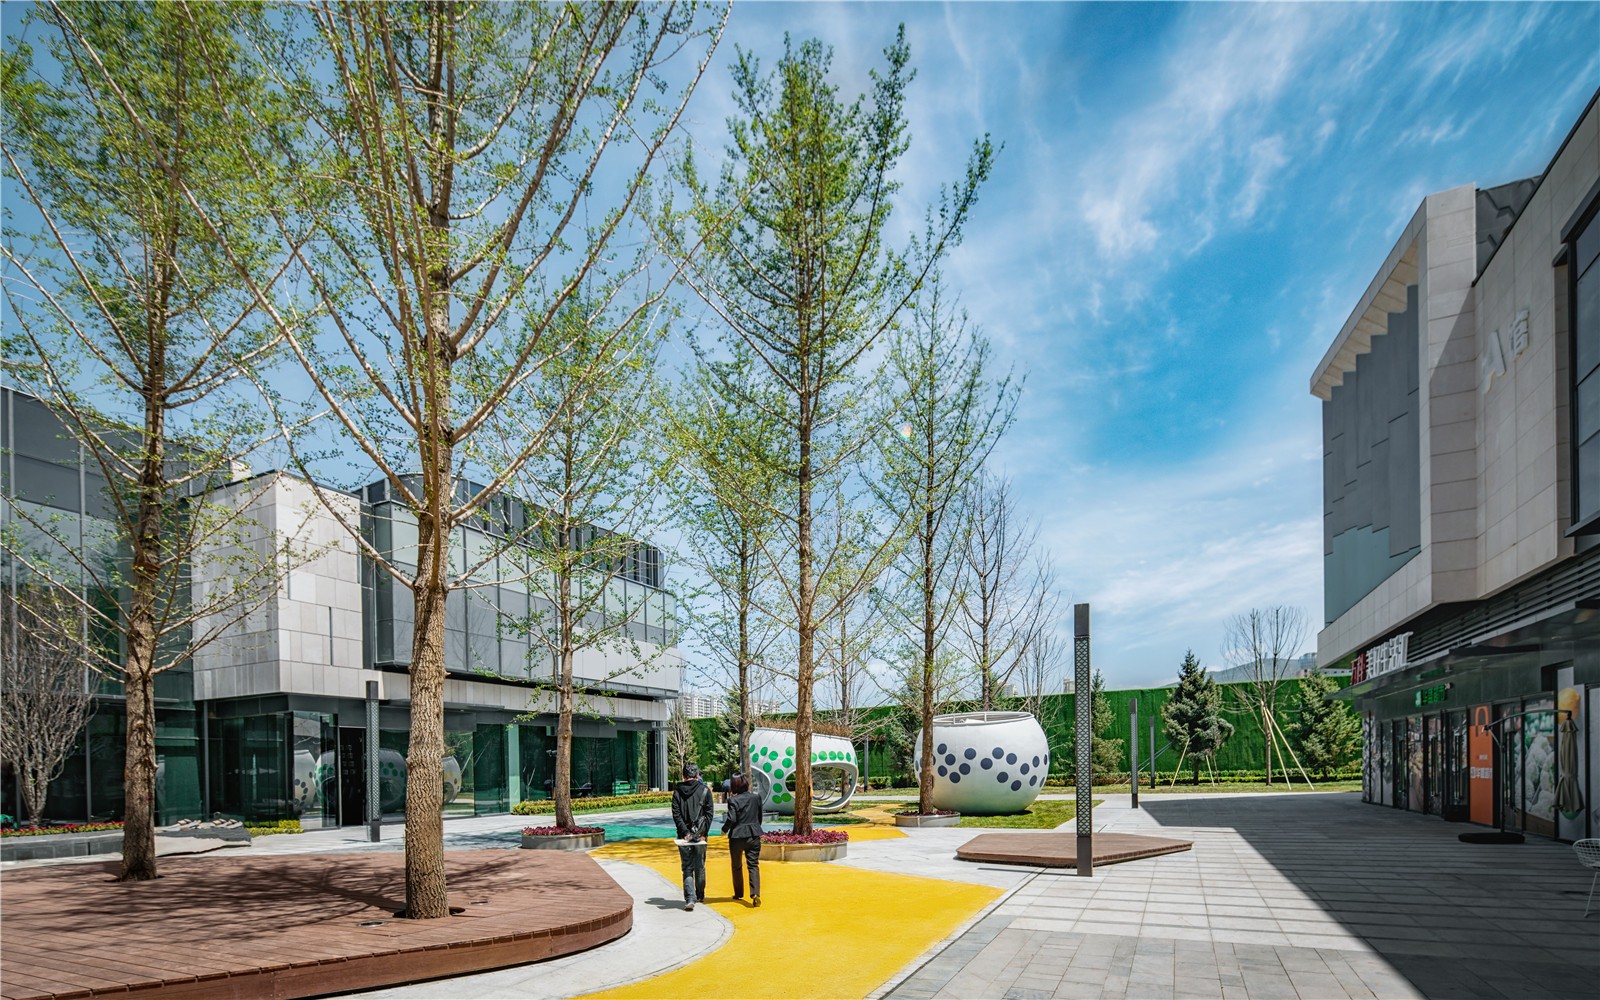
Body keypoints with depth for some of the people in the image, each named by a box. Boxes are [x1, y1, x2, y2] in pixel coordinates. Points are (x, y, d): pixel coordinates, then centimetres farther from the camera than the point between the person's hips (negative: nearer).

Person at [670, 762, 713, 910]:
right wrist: (703, 833, -4)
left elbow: (676, 815, -6)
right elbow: (709, 814, -4)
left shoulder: (677, 791, 0)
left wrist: (685, 832, -9)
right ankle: (699, 895, 27)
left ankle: (690, 898, -10)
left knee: (687, 868, 4)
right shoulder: (705, 790, -1)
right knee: (700, 867, 16)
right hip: (700, 836, 0)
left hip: (684, 836, 0)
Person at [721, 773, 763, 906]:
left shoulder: (733, 800, -13)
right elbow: (760, 816, 11)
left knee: (736, 866, 16)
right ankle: (755, 893, -17)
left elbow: (732, 819, -19)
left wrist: (724, 829, -1)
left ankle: (738, 893, 27)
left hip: (737, 836, -3)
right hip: (754, 835, 3)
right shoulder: (756, 798, 3)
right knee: (753, 865, 1)